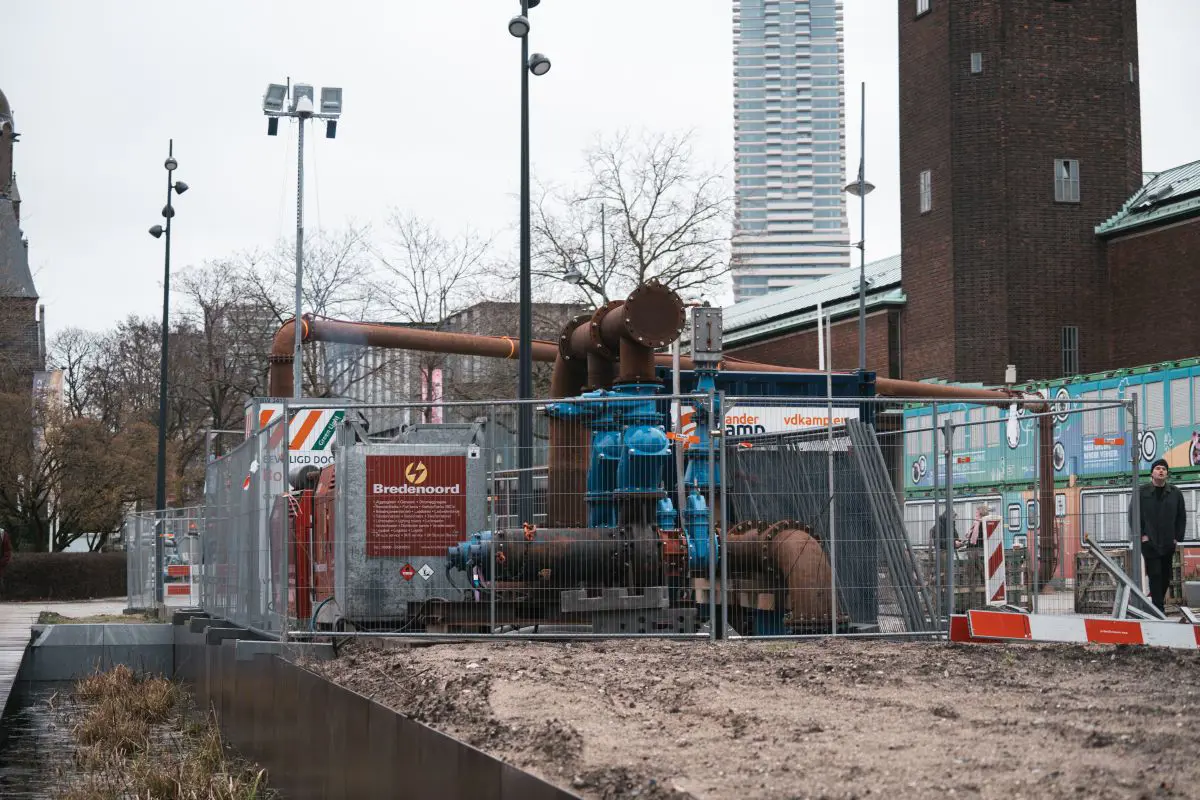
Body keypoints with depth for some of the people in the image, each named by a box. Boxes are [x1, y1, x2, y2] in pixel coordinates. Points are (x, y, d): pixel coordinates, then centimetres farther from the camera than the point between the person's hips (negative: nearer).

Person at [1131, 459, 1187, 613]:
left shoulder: (1175, 494, 7)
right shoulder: (1141, 493, -1)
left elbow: (1181, 517, 11)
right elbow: (1133, 515, 0)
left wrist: (1177, 537, 3)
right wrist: (1141, 535, -7)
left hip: (1168, 543, 3)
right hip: (1149, 542, -3)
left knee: (1166, 575, 9)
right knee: (1155, 575, -8)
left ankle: (1159, 599, 26)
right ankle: (1159, 608, -7)